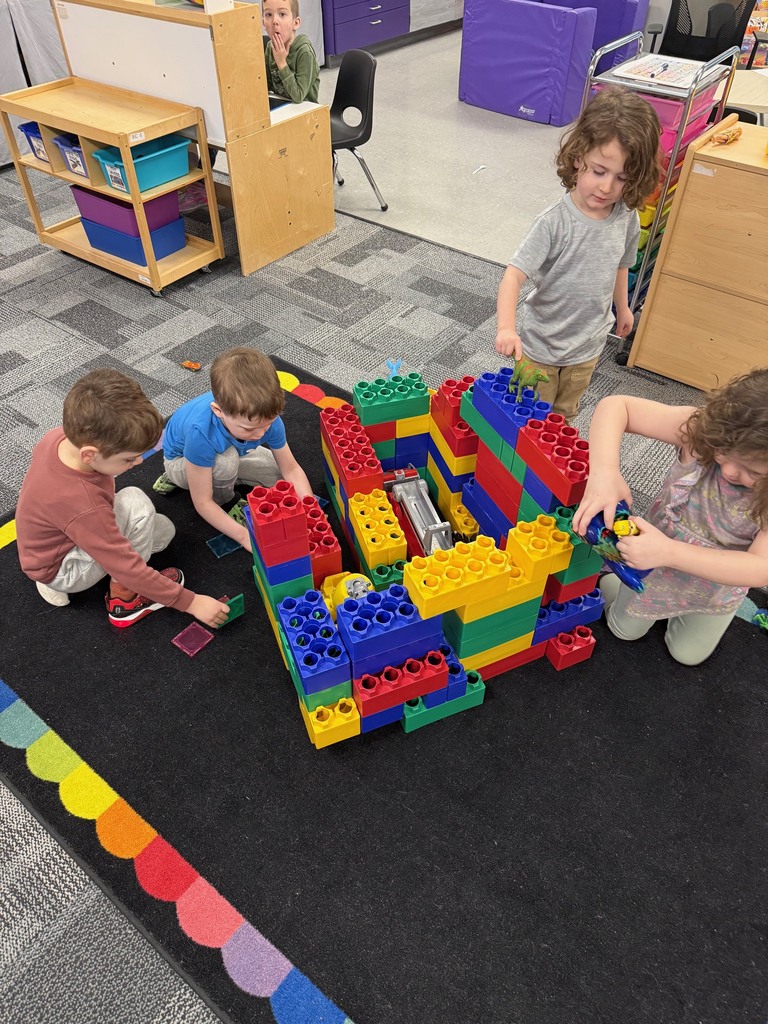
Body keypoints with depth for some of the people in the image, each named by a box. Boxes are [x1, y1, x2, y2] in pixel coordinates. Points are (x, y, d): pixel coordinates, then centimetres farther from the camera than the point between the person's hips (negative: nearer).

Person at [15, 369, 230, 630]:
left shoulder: (64, 435, -20)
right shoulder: (81, 503, -41)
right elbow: (128, 568, -33)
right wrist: (191, 602, -26)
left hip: (60, 536, 8)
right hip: (62, 569, -8)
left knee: (164, 531, 10)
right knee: (135, 503, -29)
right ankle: (124, 598, -10)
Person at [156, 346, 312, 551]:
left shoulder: (266, 417, -32)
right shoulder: (200, 432, -44)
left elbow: (291, 469, -19)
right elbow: (202, 502, -33)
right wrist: (243, 535, -36)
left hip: (231, 452, 5)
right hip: (182, 458, -5)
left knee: (284, 479, -7)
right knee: (227, 460, -37)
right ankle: (224, 501, -3)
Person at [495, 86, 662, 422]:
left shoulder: (628, 219, -9)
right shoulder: (554, 222, -26)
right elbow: (514, 275, -31)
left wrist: (622, 307, 24)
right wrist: (506, 328, -46)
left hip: (588, 345, 5)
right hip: (540, 344, -4)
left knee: (565, 414, 25)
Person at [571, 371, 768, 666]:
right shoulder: (701, 427, -35)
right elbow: (615, 405, -36)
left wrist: (669, 552, -54)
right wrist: (604, 470, -54)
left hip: (718, 584, 1)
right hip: (659, 557, 0)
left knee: (687, 654, 25)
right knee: (625, 630, 22)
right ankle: (606, 577, 47)